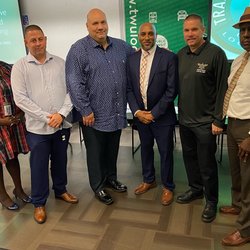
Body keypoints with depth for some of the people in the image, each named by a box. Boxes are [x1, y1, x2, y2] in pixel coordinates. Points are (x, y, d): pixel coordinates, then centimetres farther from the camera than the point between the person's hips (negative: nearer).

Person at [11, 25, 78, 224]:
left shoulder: (60, 63, 4)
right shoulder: (20, 67, -3)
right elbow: (20, 98, -10)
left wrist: (61, 113, -13)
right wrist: (47, 117, -15)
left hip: (62, 124, 3)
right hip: (37, 127, -2)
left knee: (60, 160, 18)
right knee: (39, 166, 8)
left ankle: (61, 190, 40)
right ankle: (39, 203, 26)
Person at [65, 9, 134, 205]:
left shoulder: (121, 46, 6)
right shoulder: (79, 50, -9)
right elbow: (75, 84, -14)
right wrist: (85, 111, -15)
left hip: (117, 113, 5)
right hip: (94, 115, -4)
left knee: (112, 150, 20)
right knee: (96, 153, 11)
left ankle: (111, 178, 41)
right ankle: (98, 186, 30)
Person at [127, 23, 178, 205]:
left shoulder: (169, 57, -11)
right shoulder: (132, 59, 3)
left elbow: (172, 89, -13)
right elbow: (129, 88, 4)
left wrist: (154, 113, -15)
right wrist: (137, 111, -8)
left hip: (162, 115, -4)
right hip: (140, 114, 4)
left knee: (165, 151, 8)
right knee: (145, 148, 18)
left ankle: (167, 187, 27)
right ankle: (149, 180, 39)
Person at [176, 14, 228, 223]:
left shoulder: (216, 54, -12)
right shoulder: (181, 55, 5)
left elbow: (223, 89, -12)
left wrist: (218, 120, -12)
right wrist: (180, 111, 7)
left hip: (205, 121, -5)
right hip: (185, 119, 5)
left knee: (206, 164, 6)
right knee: (189, 157, 17)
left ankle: (211, 201, 26)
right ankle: (195, 189, 38)